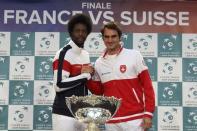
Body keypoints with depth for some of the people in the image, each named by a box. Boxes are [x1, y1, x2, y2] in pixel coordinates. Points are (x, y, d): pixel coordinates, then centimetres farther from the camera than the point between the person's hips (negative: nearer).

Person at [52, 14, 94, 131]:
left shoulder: (86, 54, 13)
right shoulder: (64, 54, -14)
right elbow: (59, 85, -23)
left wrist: (90, 74, 4)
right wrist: (85, 75, -16)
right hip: (65, 113, -8)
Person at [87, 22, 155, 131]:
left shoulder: (134, 55, -4)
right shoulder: (99, 63, 7)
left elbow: (147, 85, -4)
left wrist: (148, 113, -9)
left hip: (134, 118, -3)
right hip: (111, 121, 4)